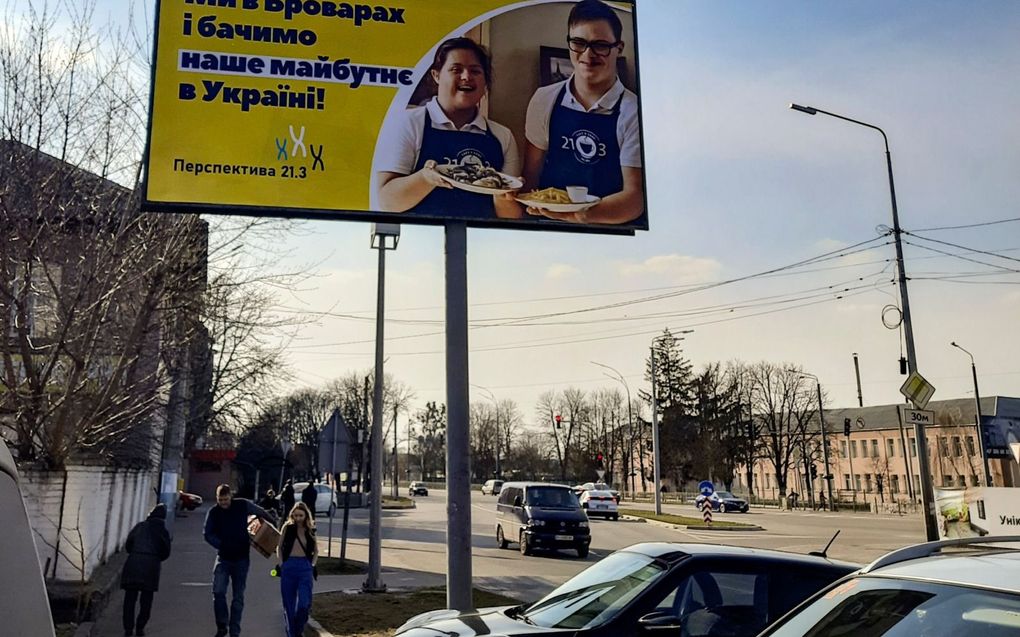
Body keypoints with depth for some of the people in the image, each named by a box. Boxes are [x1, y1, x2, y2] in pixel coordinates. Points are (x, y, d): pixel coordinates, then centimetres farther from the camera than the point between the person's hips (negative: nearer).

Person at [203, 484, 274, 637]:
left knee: (238, 597, 4)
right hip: (223, 557, 0)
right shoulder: (213, 512, -3)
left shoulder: (243, 505, -6)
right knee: (218, 591, -13)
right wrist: (222, 545, -16)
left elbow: (261, 513, 10)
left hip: (241, 558, 0)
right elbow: (208, 534, -5)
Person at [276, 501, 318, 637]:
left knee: (304, 603, -10)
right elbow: (279, 547, 8)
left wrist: (312, 564, 4)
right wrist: (281, 563, -2)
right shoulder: (287, 528, 1)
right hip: (288, 567, 0)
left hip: (305, 567, 0)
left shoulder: (310, 530, 4)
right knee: (289, 603, 5)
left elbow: (316, 550, 15)